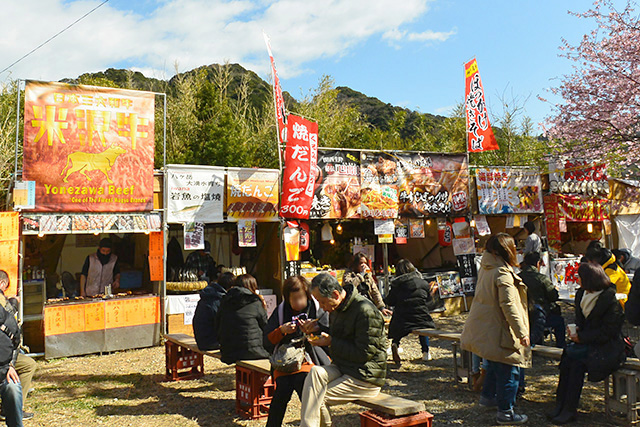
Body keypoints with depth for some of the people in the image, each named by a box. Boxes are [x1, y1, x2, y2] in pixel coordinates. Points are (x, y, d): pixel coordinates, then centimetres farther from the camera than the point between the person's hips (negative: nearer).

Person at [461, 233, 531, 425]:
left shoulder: (485, 268, 7)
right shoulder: (503, 274, -21)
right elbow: (508, 305, -24)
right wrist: (522, 332, -20)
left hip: (484, 328, 9)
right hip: (499, 331, -9)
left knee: (495, 365, 27)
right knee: (508, 371, 1)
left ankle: (487, 395, 42)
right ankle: (505, 412, 8)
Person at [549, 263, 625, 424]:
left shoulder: (610, 300, -15)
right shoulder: (581, 294, 8)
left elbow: (608, 332, -16)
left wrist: (582, 337, -17)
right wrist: (576, 330, -2)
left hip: (607, 348, -6)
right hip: (587, 343, 7)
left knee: (577, 361, -26)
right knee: (567, 358, -20)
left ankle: (569, 410, -19)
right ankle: (561, 405, -16)